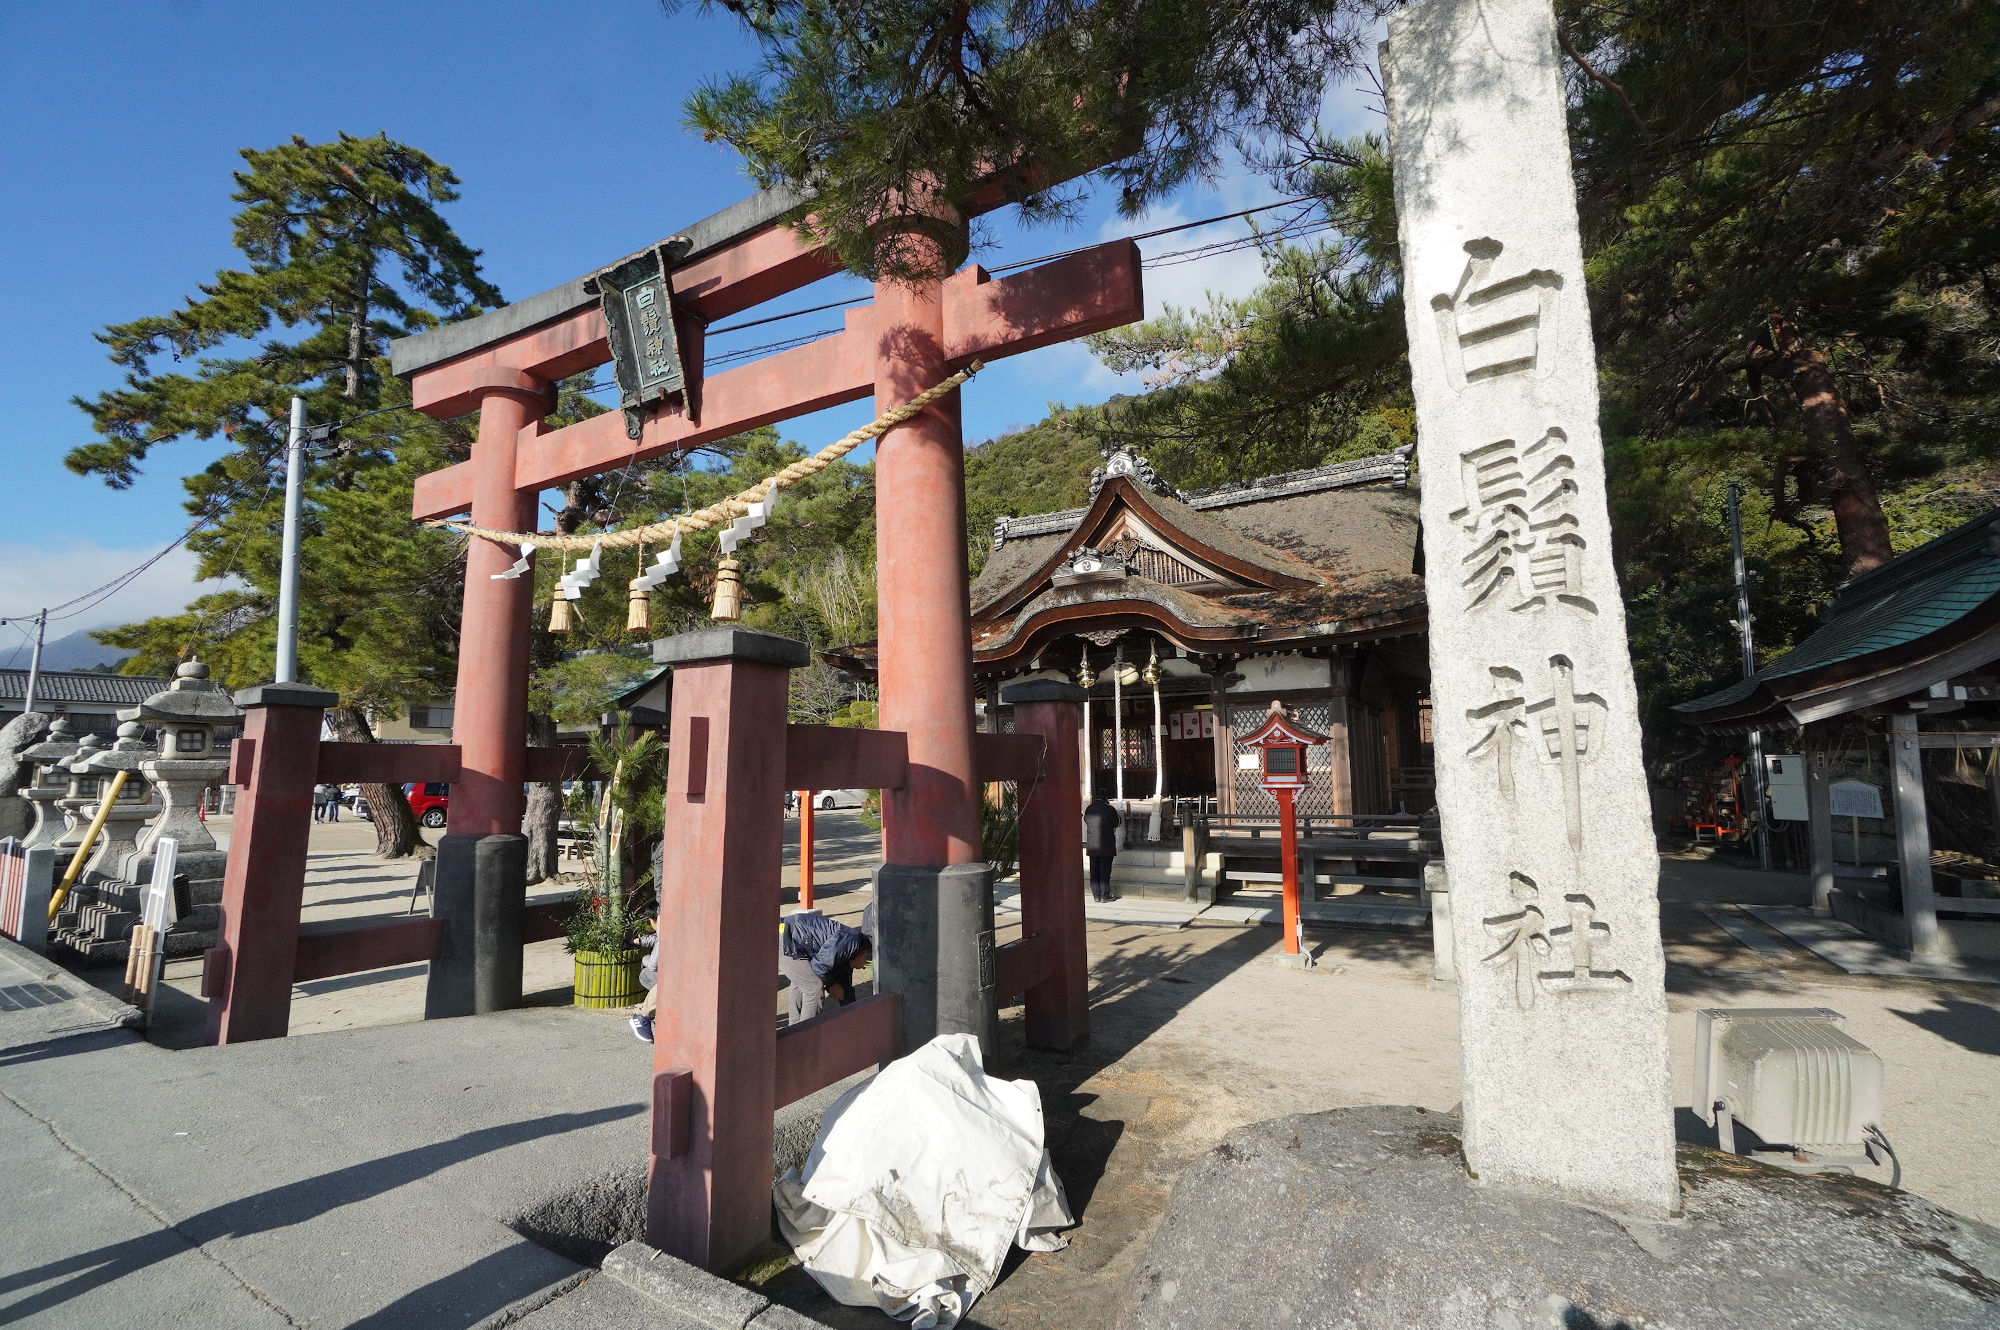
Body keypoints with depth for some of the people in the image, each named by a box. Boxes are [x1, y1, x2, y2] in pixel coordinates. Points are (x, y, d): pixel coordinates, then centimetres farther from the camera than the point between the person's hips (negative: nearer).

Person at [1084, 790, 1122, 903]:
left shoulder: (1088, 810, 2)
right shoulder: (1109, 809, -11)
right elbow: (1116, 823, 0)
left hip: (1092, 846, 4)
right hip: (1106, 846, -4)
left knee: (1094, 871, 9)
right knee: (1105, 871, 2)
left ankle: (1096, 896, 12)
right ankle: (1105, 896, 6)